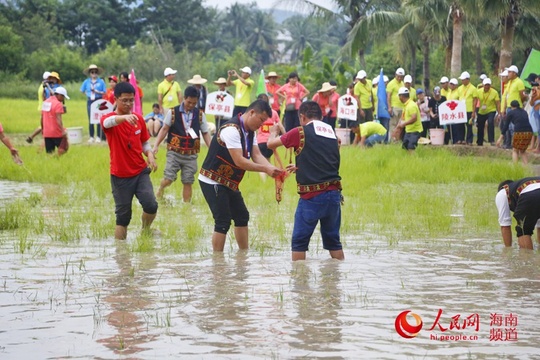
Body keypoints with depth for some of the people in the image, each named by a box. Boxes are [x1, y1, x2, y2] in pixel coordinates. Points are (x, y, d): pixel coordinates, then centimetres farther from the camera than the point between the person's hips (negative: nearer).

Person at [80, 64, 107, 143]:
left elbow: (104, 92, -1)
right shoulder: (86, 82, 6)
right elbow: (82, 91, 17)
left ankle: (98, 137, 3)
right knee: (90, 119, 3)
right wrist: (88, 94, 6)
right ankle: (91, 137, 9)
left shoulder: (101, 81, -1)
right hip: (90, 101, 2)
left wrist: (97, 92, -14)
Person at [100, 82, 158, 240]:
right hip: (120, 176, -3)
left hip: (141, 172, 3)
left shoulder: (138, 119, 7)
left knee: (151, 205, -14)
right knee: (123, 215, 1)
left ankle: (145, 231, 14)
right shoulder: (108, 119, -8)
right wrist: (125, 117, -57)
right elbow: (109, 122, -34)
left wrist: (150, 154, -8)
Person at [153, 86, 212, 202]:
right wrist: (156, 145, -8)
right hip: (174, 152, -2)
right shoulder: (173, 112, -4)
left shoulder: (200, 114, 3)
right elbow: (164, 129, 0)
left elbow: (205, 133, 8)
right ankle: (160, 190, 26)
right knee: (168, 179, -6)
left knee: (188, 182, 4)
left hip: (191, 154, 2)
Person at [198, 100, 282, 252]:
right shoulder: (232, 129, -24)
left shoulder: (250, 132, 7)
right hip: (212, 181, -10)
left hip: (229, 183, 10)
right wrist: (265, 169, -27)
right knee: (223, 222, -14)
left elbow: (257, 156, 0)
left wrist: (272, 170, -18)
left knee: (242, 217, 14)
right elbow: (239, 161, -29)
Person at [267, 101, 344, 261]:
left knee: (299, 241, 4)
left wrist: (274, 132, 29)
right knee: (333, 239, 15)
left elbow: (271, 144, 7)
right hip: (334, 193, 5)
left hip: (312, 196, -5)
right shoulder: (333, 135, 12)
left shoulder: (300, 132, -4)